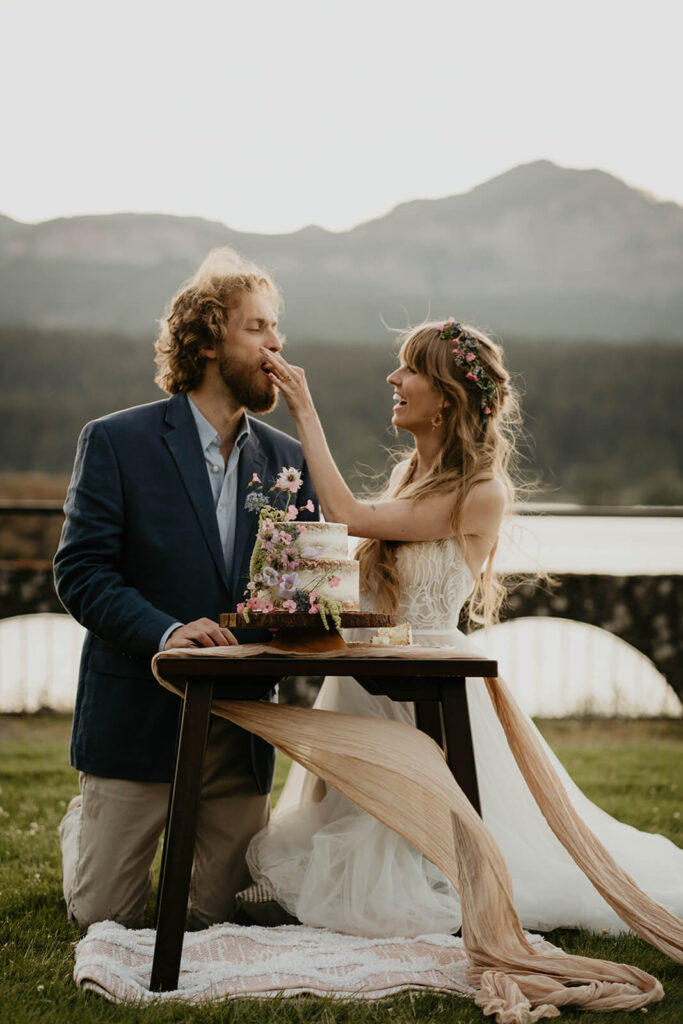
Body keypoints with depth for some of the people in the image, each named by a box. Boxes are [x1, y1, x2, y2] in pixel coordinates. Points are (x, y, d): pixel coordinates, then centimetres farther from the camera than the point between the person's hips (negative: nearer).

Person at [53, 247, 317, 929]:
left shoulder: (286, 458, 8)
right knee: (105, 917, 5)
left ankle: (188, 844, 39)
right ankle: (82, 826, 37)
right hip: (140, 717, -3)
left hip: (241, 734, 4)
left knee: (217, 917, 7)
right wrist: (164, 631, -25)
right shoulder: (116, 442, -5)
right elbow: (80, 572, -10)